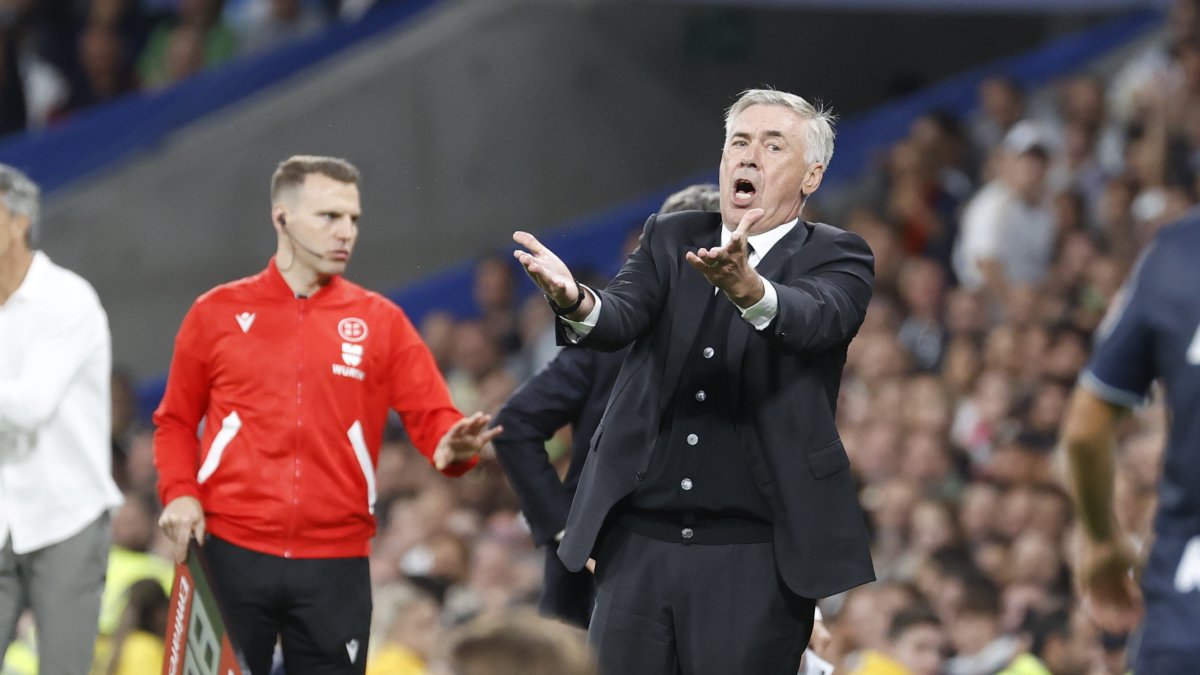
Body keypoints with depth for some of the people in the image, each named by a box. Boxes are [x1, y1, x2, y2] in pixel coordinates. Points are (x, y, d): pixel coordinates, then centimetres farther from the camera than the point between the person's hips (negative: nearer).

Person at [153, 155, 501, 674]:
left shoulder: (380, 322, 7)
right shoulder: (218, 314, 7)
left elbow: (432, 417, 0)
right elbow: (176, 421, 13)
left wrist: (453, 446, -23)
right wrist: (178, 493, -3)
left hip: (335, 567, 1)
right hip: (230, 554, -1)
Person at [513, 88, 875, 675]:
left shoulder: (836, 257, 1)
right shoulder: (670, 240, 12)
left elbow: (815, 317, -21)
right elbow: (623, 317, -6)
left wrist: (748, 288, -44)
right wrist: (575, 301, -31)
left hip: (754, 558, -3)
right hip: (638, 543, 3)